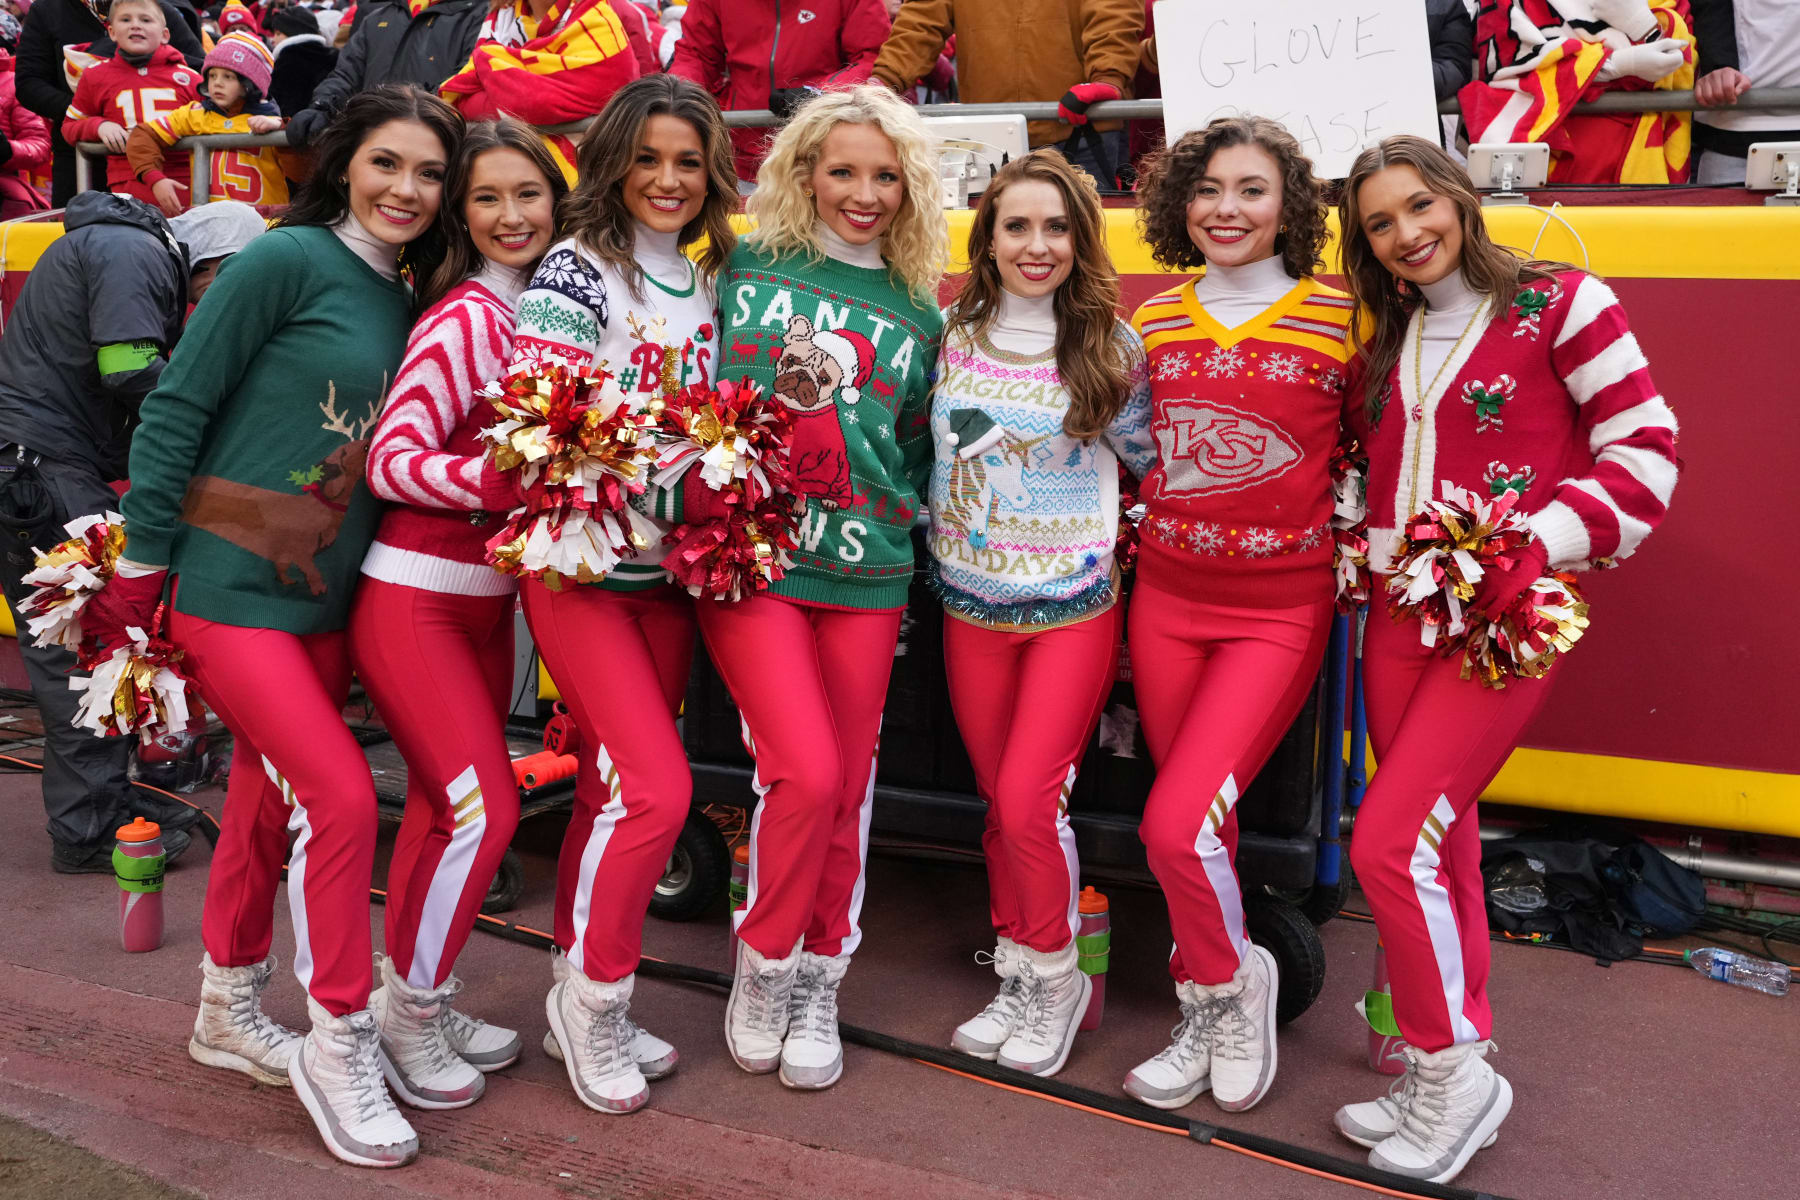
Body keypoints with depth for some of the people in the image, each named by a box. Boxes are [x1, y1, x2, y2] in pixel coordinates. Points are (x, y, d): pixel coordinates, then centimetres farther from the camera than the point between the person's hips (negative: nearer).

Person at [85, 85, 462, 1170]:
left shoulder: (404, 307, 11)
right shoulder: (289, 261, -9)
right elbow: (177, 406, -9)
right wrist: (142, 563, -9)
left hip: (326, 601, 7)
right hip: (229, 586, -7)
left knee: (269, 805, 15)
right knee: (342, 796, -11)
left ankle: (230, 1015, 34)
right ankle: (338, 1045, 4)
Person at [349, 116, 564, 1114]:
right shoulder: (465, 314, -15)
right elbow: (391, 459, -20)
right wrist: (496, 480, -34)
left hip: (488, 600, 7)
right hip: (411, 596, -7)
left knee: (443, 806, 15)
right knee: (483, 806, -11)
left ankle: (421, 1000, 30)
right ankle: (407, 1003, 10)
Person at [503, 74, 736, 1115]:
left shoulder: (710, 282, 12)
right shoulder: (578, 268, -6)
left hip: (669, 573, 6)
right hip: (581, 567, -6)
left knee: (614, 790, 13)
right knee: (656, 786, -13)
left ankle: (582, 1006, 27)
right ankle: (593, 996, 9)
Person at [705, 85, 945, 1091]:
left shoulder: (919, 315, 13)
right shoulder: (748, 269, 7)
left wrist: (903, 514, 2)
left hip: (866, 578, 3)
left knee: (848, 790, 6)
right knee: (807, 773, -14)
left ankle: (820, 985, 26)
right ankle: (763, 964, 12)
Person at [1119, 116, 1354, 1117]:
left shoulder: (1338, 319, -5)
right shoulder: (1154, 319, 6)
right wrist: (1141, 530, 8)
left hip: (1280, 609, -4)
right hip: (1167, 596, 4)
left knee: (1175, 825, -14)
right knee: (1202, 818, 12)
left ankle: (1230, 981, 16)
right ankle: (1211, 1018, 31)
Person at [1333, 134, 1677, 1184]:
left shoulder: (1559, 302, -5)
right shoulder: (1386, 339, 13)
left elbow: (1645, 446, -8)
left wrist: (1537, 546, -18)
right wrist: (1362, 547, 5)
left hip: (1506, 617, -6)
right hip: (1401, 613, 7)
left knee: (1389, 841, -12)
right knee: (1440, 842, 13)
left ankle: (1454, 1074, 8)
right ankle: (1452, 1078, 27)